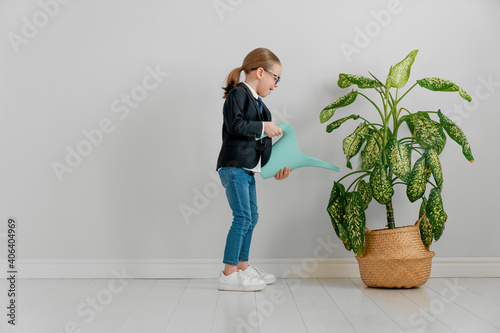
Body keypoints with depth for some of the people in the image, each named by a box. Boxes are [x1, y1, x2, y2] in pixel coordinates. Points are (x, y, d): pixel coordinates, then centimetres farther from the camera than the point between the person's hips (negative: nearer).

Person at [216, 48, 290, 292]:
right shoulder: (237, 94, -7)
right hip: (234, 166, -10)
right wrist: (263, 127, -16)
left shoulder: (257, 103, 20)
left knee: (251, 217, 14)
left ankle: (243, 267, 25)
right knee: (242, 217, -12)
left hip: (248, 169, 10)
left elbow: (262, 142, 22)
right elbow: (235, 125, -23)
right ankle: (228, 274, -7)